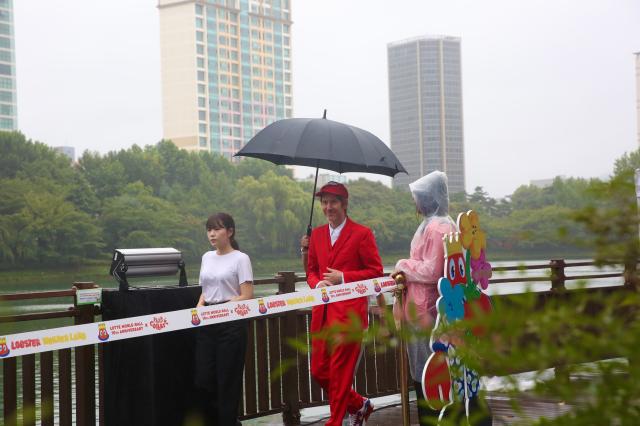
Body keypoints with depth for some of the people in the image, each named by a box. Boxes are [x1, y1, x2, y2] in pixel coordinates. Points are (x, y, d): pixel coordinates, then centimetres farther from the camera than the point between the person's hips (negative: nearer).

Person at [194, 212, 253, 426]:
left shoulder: (240, 259, -7)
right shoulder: (207, 257, 13)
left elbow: (247, 297, -12)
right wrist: (200, 307, -2)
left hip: (231, 322, -6)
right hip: (207, 324, 6)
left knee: (228, 380, -1)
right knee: (203, 380, 4)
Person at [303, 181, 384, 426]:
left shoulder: (362, 234, -3)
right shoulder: (317, 234, 14)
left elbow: (376, 272, -4)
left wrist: (343, 277, -14)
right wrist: (317, 284, -3)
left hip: (349, 312, -6)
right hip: (322, 312, 6)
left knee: (340, 372, -2)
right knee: (319, 371, 7)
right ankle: (358, 405, 29)